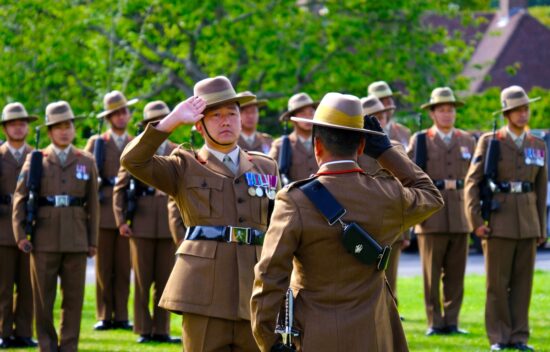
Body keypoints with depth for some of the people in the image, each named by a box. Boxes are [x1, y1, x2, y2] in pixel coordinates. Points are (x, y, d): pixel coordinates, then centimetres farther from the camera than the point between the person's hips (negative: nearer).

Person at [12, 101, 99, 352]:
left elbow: (93, 204, 10)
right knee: (43, 298, 2)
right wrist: (20, 234, -6)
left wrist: (93, 241, 7)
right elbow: (20, 197, 3)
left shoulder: (86, 162, 9)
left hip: (76, 242, 1)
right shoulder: (36, 160, 6)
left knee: (74, 298, 2)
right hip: (44, 241, -1)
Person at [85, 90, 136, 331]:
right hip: (104, 214, -1)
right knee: (103, 268, -1)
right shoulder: (96, 143, 9)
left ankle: (121, 316, 4)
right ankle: (104, 317, 3)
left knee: (124, 268, 0)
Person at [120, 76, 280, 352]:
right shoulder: (185, 168, 9)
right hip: (204, 292, -3)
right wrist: (173, 120, -11)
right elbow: (133, 160, -7)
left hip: (254, 293, 3)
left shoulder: (266, 168, 17)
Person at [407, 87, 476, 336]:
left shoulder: (468, 141, 13)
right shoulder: (420, 141, 4)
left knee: (456, 273, 3)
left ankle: (452, 322, 9)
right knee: (432, 274, -1)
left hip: (460, 219, 3)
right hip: (432, 219, -3)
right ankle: (435, 323, 4)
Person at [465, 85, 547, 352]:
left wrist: (541, 227, 12)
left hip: (528, 224, 3)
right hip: (499, 223, -3)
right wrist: (476, 220, -10)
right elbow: (472, 182, -2)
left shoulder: (538, 146, 11)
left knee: (523, 281, 3)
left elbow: (541, 189, 14)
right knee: (497, 282, -1)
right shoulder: (489, 142, 1)